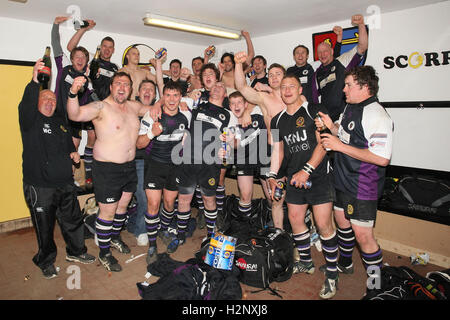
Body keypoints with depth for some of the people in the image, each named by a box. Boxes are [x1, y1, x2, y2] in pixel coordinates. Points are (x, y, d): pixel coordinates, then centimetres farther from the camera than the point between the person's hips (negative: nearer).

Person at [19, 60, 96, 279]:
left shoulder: (60, 121, 15)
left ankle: (76, 252, 36)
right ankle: (46, 262, 28)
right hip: (40, 185, -5)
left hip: (65, 183, 6)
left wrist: (73, 152, 6)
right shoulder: (30, 120, -4)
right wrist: (35, 82, -41)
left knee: (73, 220, 16)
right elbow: (25, 106, -27)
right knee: (44, 227, 7)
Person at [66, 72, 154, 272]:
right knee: (108, 212, 3)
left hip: (129, 167, 7)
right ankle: (104, 253, 23)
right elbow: (75, 115, -31)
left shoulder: (133, 106, 7)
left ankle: (115, 237, 46)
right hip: (107, 169, -7)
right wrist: (73, 93, -46)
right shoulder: (101, 107, -14)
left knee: (123, 205, 22)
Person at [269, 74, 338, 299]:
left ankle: (332, 275, 10)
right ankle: (306, 263, 31)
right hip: (294, 179, 6)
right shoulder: (278, 120, 11)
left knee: (324, 225, -7)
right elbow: (278, 151, 15)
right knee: (294, 220, 10)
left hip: (318, 176, -5)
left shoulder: (315, 111, -5)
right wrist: (272, 176, 4)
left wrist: (306, 170, -19)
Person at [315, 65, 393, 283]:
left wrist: (339, 146, -25)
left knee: (363, 235, -4)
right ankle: (345, 264, 45)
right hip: (343, 179, 9)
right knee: (342, 221, 22)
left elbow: (382, 159, -29)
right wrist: (331, 126, 2)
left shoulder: (377, 116, -21)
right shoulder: (350, 107, 9)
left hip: (363, 186, -9)